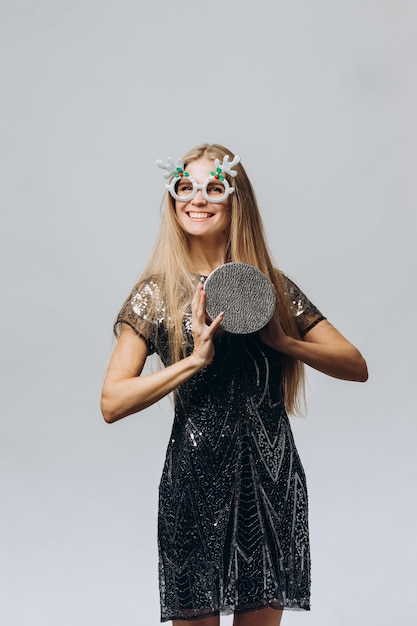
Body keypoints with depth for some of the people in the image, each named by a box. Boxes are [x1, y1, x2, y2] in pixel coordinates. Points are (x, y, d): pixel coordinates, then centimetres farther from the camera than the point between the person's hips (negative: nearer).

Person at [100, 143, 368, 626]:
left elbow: (356, 366, 4)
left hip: (273, 480, 2)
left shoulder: (274, 288, 6)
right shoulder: (157, 294, 0)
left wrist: (280, 340, -10)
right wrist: (195, 359, -16)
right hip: (195, 482, -2)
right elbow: (112, 403, -8)